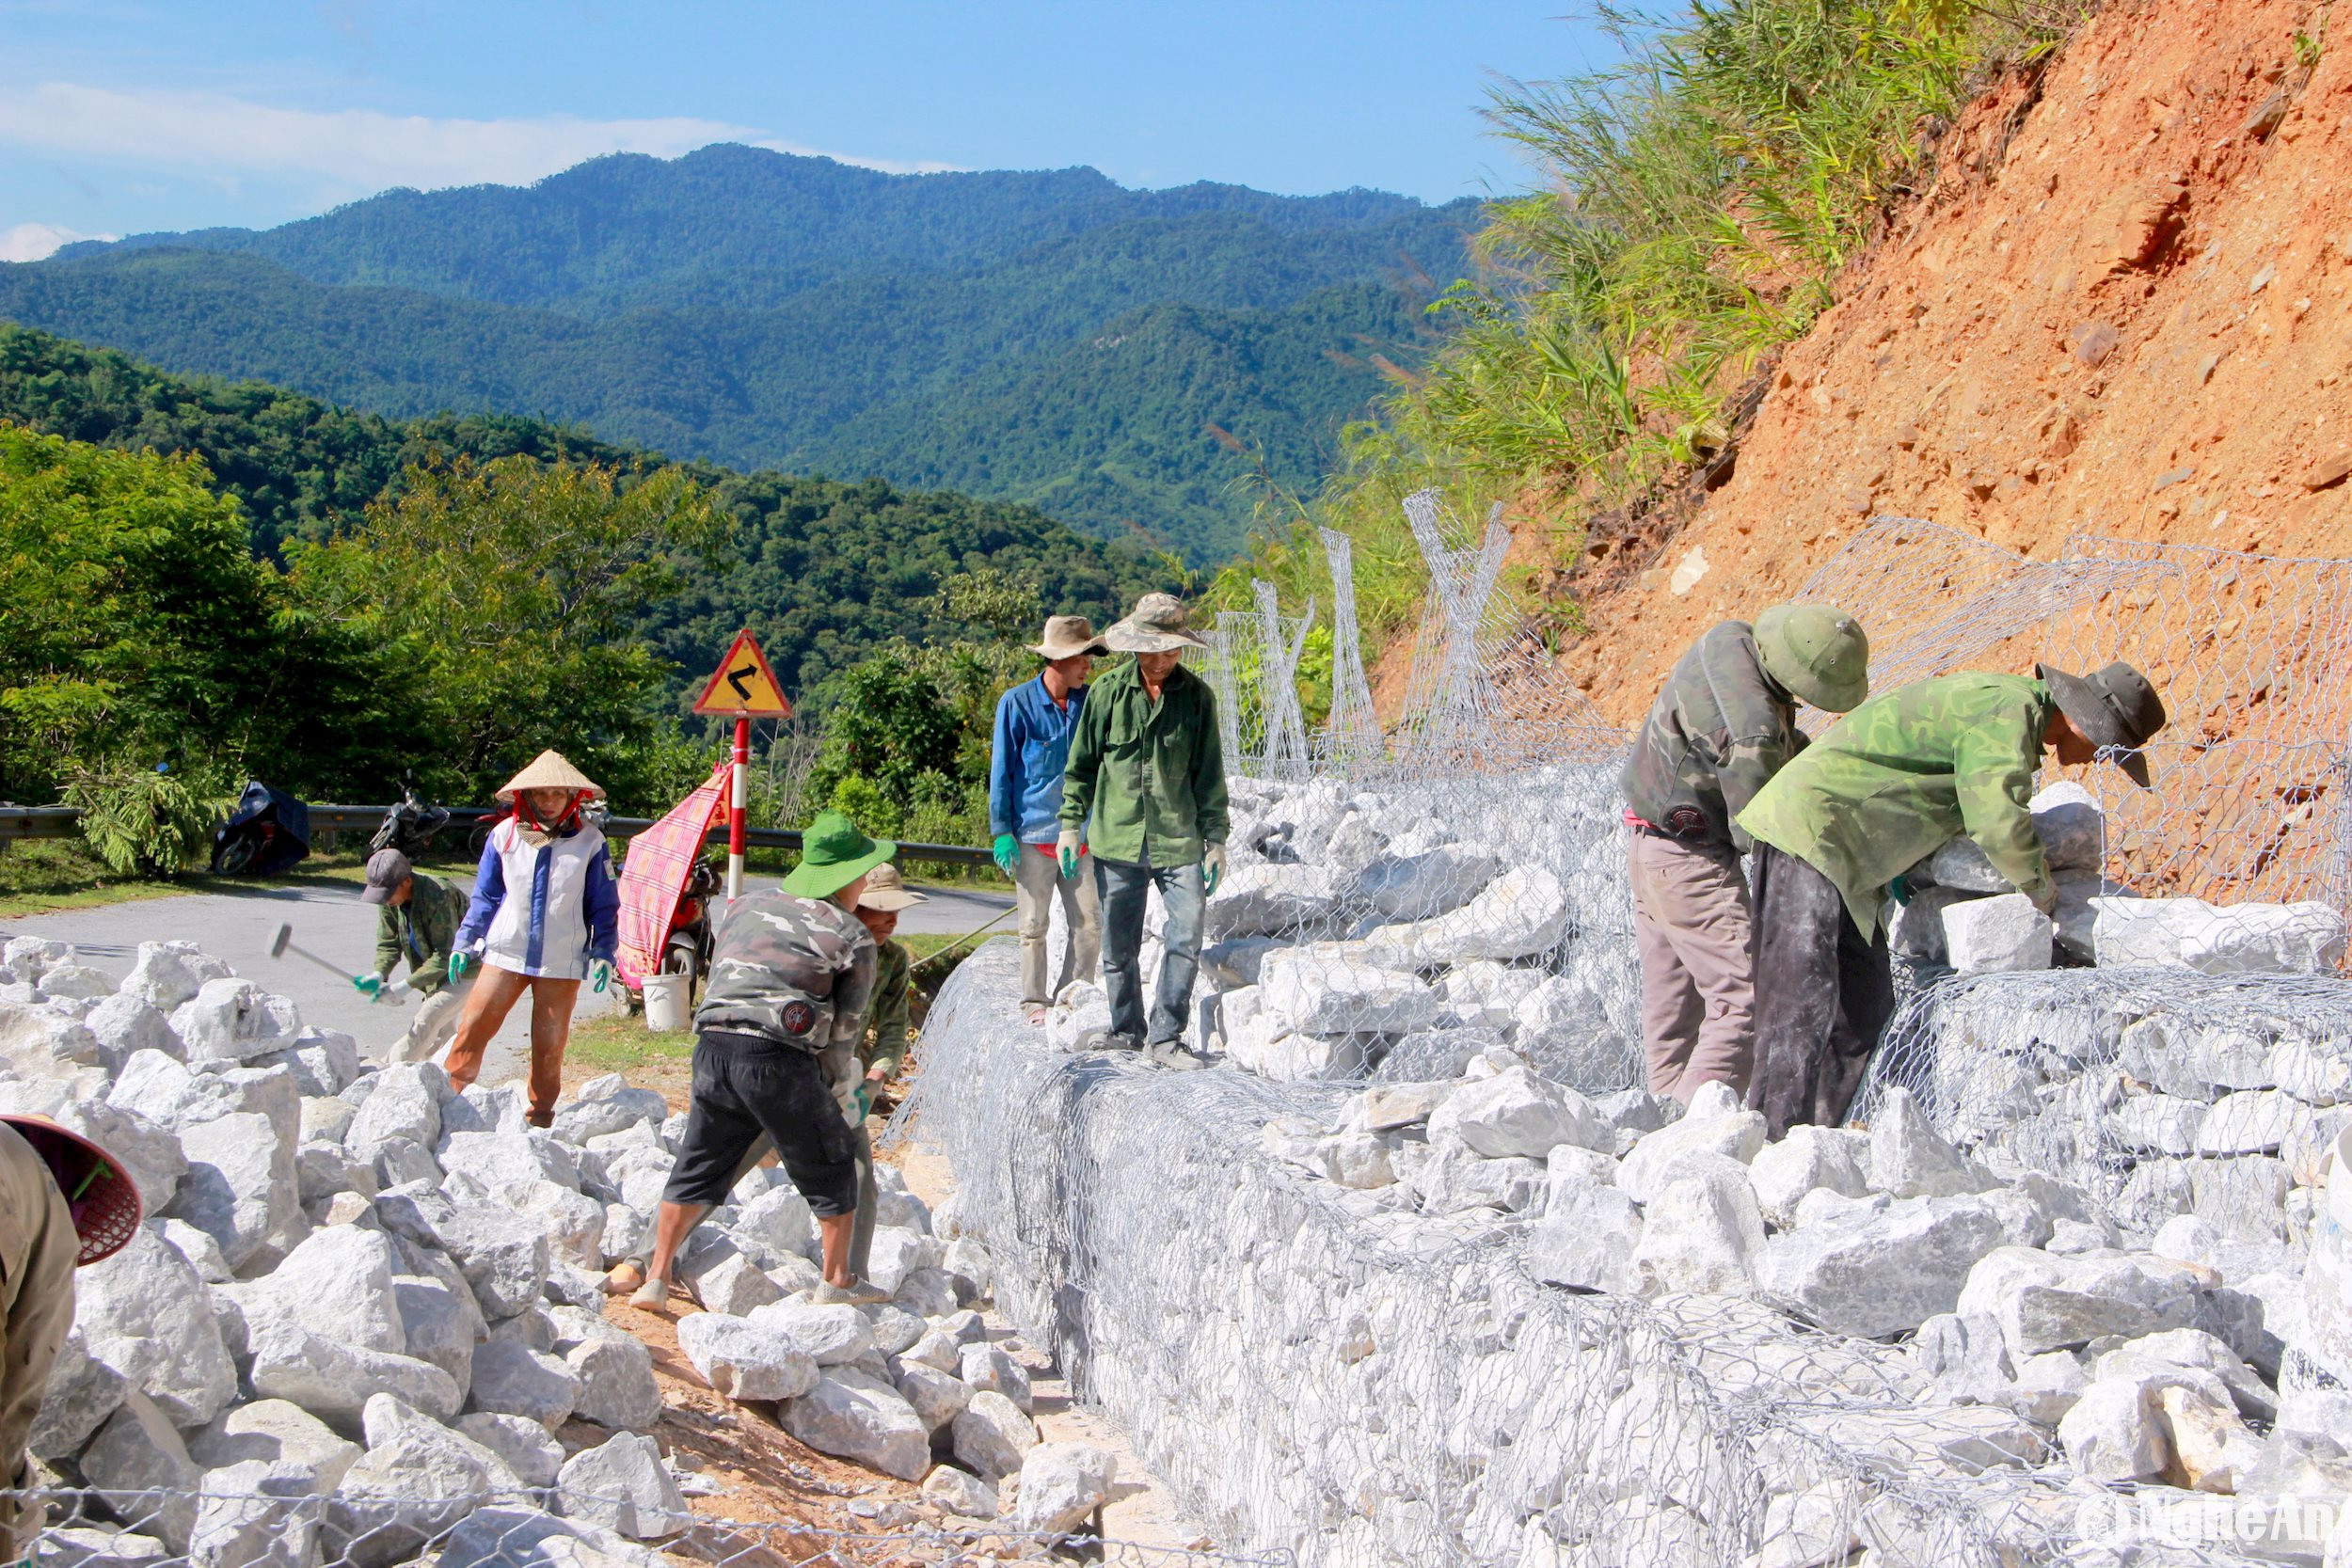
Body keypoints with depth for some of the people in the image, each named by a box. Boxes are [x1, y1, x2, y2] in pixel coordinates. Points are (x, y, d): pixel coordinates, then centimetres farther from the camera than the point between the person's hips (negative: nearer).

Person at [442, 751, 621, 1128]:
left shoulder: (588, 840, -2)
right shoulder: (505, 835, 1)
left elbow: (604, 906, 5)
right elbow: (485, 896, 10)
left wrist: (603, 953, -1)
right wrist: (465, 943, 7)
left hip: (562, 961, -1)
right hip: (505, 952, 1)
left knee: (549, 1045, 5)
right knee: (473, 1027, -5)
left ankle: (540, 1117, 18)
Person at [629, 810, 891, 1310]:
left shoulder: (745, 907, 20)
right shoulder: (853, 937, 7)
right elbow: (846, 1029, 8)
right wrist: (841, 1095, 21)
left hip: (712, 1044, 5)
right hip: (780, 1057, -5)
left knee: (697, 1167, 18)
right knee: (830, 1163, 13)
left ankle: (656, 1278, 19)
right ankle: (837, 1282, 20)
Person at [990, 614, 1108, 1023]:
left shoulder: (1089, 703, 6)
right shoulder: (1017, 704, -3)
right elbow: (1002, 771, 0)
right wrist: (1002, 831, -4)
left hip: (1081, 834, 3)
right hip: (1033, 835, -3)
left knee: (1089, 923, 0)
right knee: (1035, 926, 3)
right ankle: (1034, 1001, 15)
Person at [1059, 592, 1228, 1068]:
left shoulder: (1197, 696, 2)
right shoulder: (1108, 691, 1)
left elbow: (1209, 775, 7)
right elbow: (1081, 764, 9)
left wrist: (1215, 840, 5)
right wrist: (1070, 823, 5)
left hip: (1179, 841, 0)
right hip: (1116, 840, 0)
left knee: (1186, 937, -9)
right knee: (1118, 947, 7)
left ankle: (1164, 1037, 1)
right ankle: (1125, 1031, 23)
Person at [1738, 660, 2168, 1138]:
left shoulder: (2010, 700, 17)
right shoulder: (2008, 711, -16)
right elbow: (2000, 824, -28)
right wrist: (2041, 888, -10)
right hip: (1812, 831, -11)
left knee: (1865, 1006, 8)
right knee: (1807, 1008, -13)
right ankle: (1779, 1139, -13)